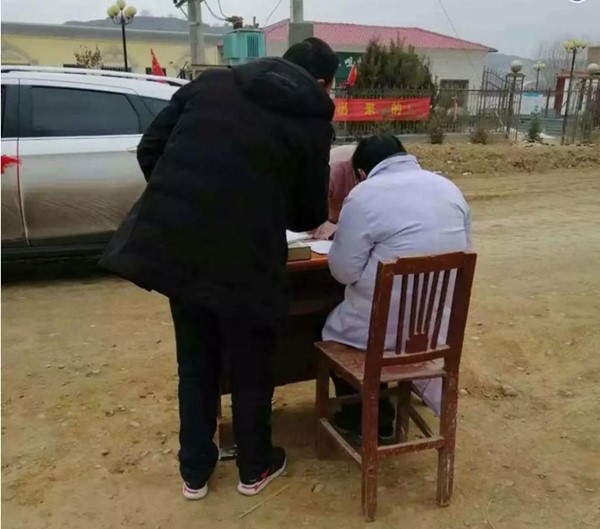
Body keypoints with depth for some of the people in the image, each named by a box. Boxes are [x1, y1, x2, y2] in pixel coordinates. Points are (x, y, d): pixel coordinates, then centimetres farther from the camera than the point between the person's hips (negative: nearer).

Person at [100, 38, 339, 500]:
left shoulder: (212, 82, 12)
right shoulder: (312, 122, 1)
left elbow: (150, 150, 10)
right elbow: (308, 215, 7)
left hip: (173, 242, 5)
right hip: (243, 259, -4)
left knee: (195, 364, 22)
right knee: (250, 369, 18)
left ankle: (195, 471, 38)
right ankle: (255, 468, 39)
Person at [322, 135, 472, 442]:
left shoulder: (364, 195, -13)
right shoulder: (449, 188, 7)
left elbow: (343, 271, -14)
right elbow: (463, 252, 14)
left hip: (387, 326, -6)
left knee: (335, 330, 22)